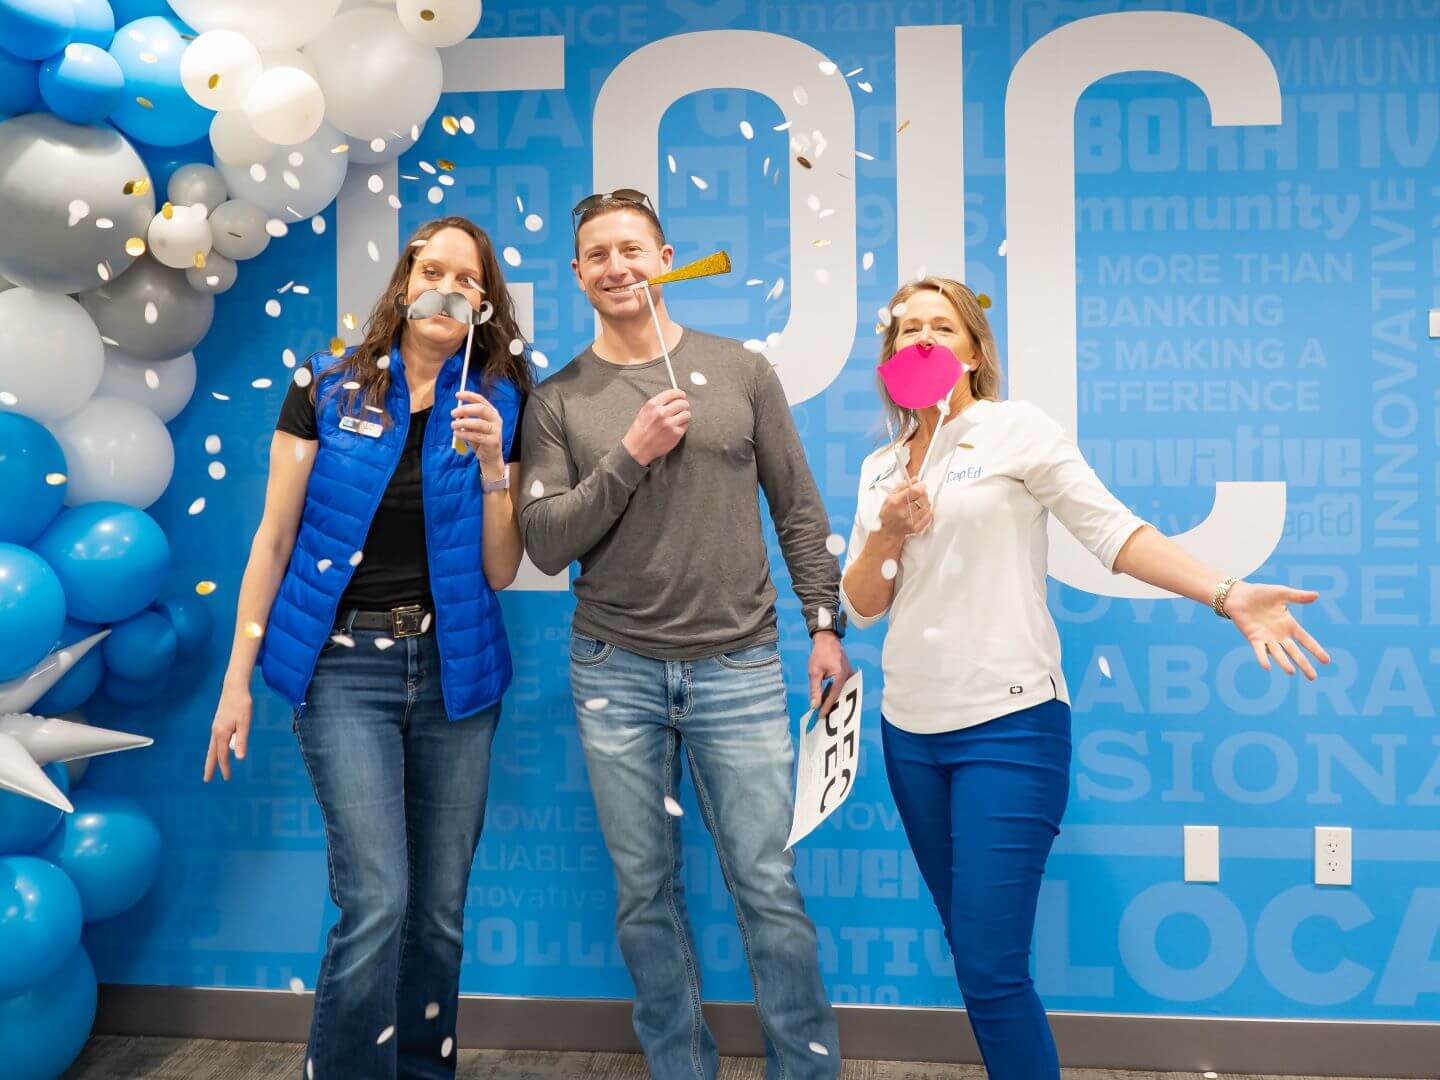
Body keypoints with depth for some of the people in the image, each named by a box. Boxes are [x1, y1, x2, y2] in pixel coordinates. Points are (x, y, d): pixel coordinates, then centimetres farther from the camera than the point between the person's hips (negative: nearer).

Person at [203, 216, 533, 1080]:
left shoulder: (497, 403, 4)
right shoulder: (328, 390, 1)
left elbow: (501, 572, 1)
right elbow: (275, 537, 2)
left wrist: (491, 464, -13)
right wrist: (238, 676, 1)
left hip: (455, 667, 2)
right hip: (347, 665, -2)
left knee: (440, 908, 9)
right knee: (376, 903, -10)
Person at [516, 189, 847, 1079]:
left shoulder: (742, 371, 5)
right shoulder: (559, 401, 4)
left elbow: (798, 510, 7)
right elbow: (545, 544, -4)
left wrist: (825, 624, 3)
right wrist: (631, 455, -14)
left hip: (740, 667, -1)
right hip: (617, 672, 1)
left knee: (770, 889, 2)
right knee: (646, 893, 10)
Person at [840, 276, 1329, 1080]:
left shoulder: (1016, 429, -3)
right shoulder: (878, 468, 11)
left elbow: (1115, 531, -9)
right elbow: (861, 606, 9)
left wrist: (1227, 594, -21)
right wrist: (885, 534, -9)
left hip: (1008, 727, -5)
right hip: (910, 729, 6)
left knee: (992, 972, -7)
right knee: (973, 951, 16)